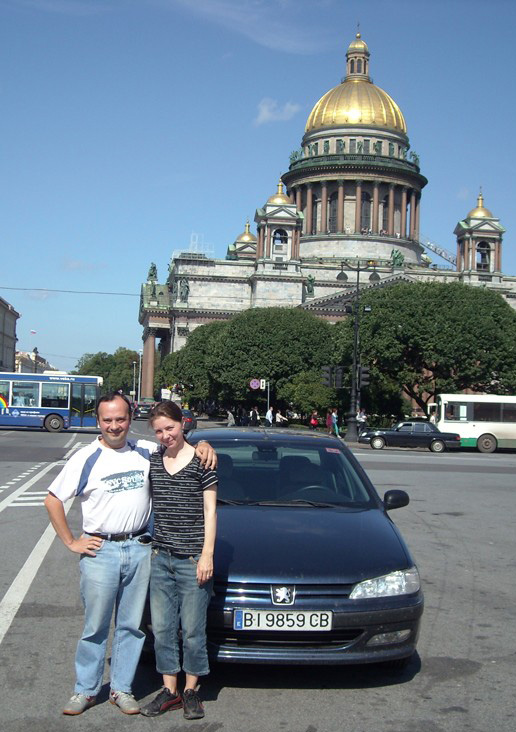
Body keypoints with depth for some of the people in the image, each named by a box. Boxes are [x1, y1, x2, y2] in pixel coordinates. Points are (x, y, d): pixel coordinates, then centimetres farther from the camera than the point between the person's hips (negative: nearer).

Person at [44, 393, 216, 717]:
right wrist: (71, 542, -3)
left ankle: (122, 688, 22)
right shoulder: (86, 458, -3)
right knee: (96, 625, 5)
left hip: (140, 549, 3)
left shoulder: (146, 451, 6)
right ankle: (86, 690, 19)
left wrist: (203, 445, -3)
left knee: (132, 625, 9)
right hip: (100, 550, -3)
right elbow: (53, 500, 0)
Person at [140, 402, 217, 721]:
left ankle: (191, 689, 21)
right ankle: (169, 689, 23)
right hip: (161, 558, 5)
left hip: (192, 560, -5)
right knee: (162, 628, 10)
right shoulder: (153, 461, 8)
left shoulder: (200, 461, -7)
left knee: (193, 629, 5)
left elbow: (210, 510, -5)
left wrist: (207, 555, -10)